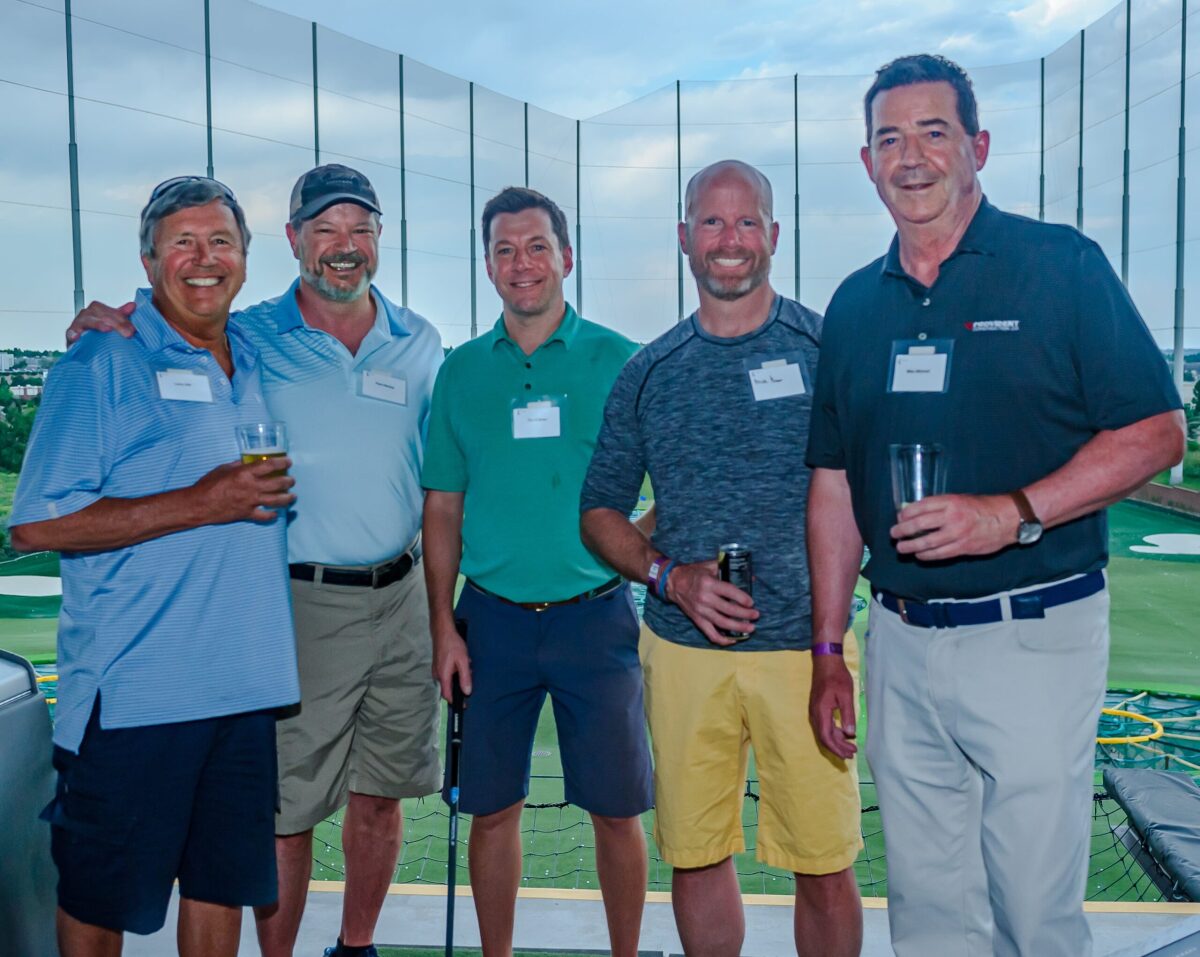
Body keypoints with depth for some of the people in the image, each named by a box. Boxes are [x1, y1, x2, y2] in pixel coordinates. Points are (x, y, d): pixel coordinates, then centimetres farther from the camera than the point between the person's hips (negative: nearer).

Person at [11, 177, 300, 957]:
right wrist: (200, 504, -19)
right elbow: (36, 525, -15)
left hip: (248, 682, 6)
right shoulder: (101, 366, -7)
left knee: (224, 881, 17)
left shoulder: (257, 363, 12)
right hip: (134, 689, -6)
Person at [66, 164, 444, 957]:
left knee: (379, 795, 14)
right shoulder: (249, 341, -3)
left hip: (400, 600, 4)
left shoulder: (419, 344, 8)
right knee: (286, 807, 3)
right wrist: (104, 331, -18)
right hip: (296, 602, -3)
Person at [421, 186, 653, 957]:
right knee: (493, 807, 10)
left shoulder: (618, 361, 0)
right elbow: (443, 508, 8)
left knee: (617, 808, 6)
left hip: (596, 616, -2)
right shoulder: (462, 371, 7)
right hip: (493, 618, 2)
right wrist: (444, 628, 2)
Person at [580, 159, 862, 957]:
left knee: (825, 867, 3)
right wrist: (671, 576, -6)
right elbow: (601, 511, 13)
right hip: (684, 651, 2)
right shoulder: (649, 373, 8)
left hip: (806, 648, -2)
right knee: (695, 858, 11)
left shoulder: (827, 348, 1)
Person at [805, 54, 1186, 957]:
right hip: (902, 643, 5)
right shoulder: (855, 305, 10)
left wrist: (1014, 513, -20)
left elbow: (1158, 432, -6)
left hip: (1034, 636, -4)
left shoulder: (1061, 264, -4)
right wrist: (828, 653, 10)